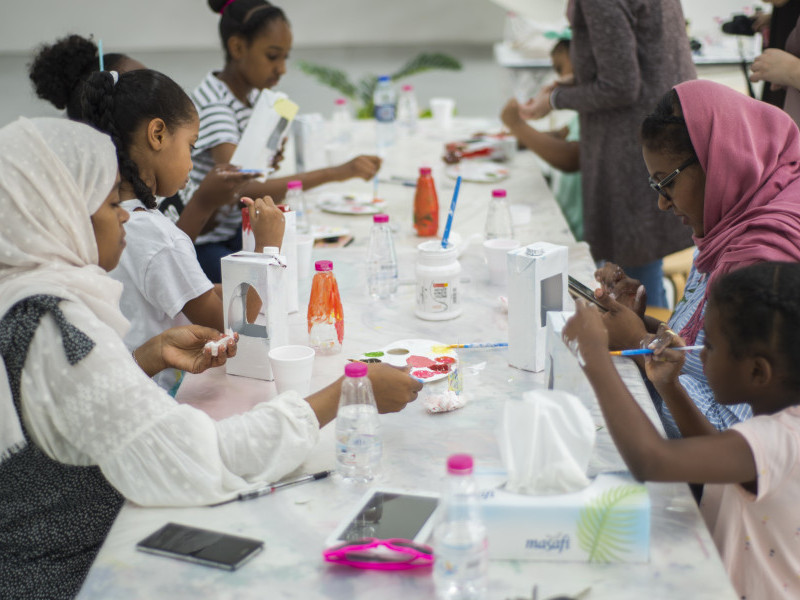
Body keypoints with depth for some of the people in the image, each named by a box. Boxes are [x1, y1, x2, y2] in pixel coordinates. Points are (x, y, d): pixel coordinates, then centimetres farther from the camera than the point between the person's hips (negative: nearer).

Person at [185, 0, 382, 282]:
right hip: (200, 243, -8)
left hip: (234, 228, 8)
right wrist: (335, 173, -43)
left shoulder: (253, 94, 4)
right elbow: (242, 189, -38)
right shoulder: (213, 107, -24)